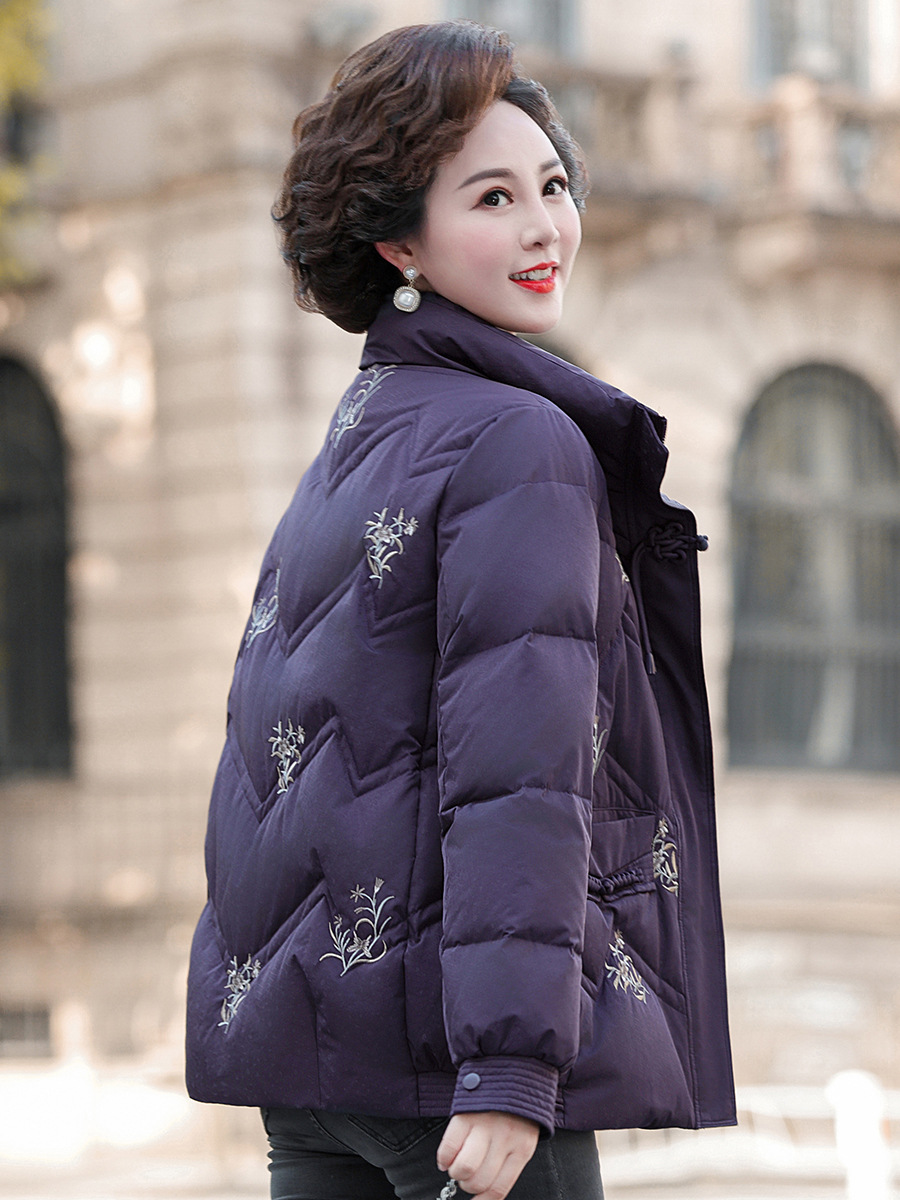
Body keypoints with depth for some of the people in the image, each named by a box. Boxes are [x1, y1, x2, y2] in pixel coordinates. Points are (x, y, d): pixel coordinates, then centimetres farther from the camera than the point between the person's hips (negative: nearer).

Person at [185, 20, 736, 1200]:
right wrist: (510, 1069, -23)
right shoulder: (521, 445, -10)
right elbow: (515, 770, -18)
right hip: (436, 1024, -9)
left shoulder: (358, 430, 16)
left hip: (300, 1004, 9)